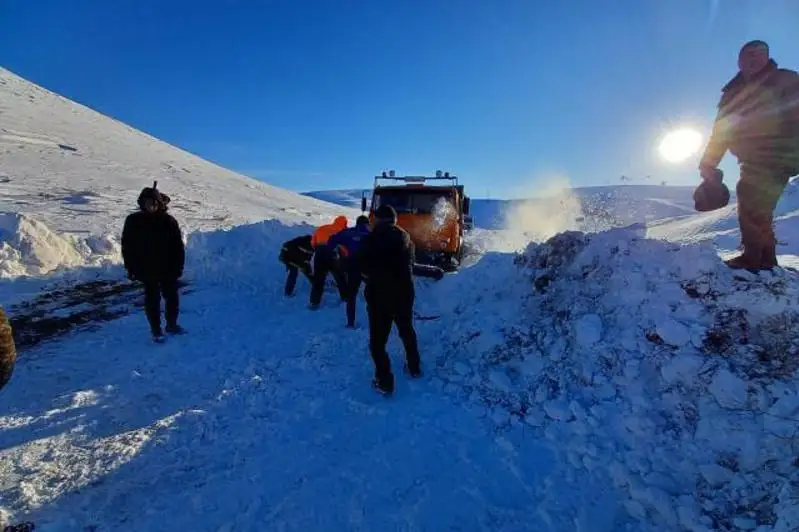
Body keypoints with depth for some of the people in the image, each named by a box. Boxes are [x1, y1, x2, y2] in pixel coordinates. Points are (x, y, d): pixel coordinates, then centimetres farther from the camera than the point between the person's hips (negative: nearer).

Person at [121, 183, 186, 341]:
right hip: (147, 271, -1)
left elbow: (178, 246, -3)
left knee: (172, 297, 11)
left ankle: (171, 325, 30)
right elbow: (127, 246, 2)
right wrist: (131, 268, -1)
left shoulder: (168, 221, -6)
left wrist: (178, 267, -5)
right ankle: (156, 330, 20)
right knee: (152, 300, 7)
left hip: (168, 269, 1)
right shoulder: (133, 221, -4)